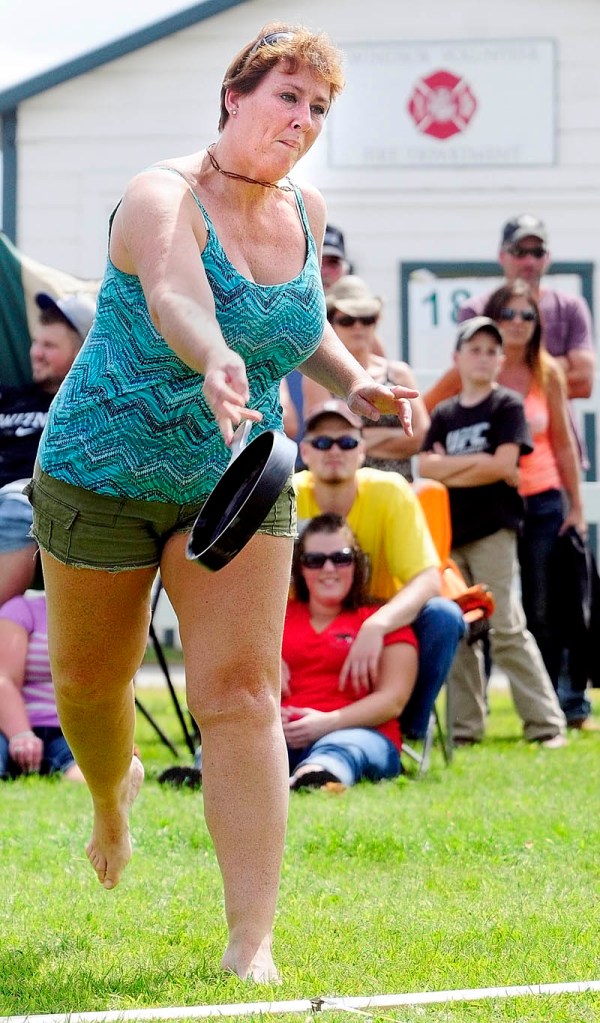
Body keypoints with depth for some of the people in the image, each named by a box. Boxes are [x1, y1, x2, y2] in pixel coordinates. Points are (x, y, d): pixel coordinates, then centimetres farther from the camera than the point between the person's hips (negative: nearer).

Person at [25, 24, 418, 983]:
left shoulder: (305, 213, 0)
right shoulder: (164, 199, -22)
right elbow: (174, 297, -45)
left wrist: (353, 381, 0)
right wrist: (216, 364, -67)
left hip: (235, 486, 4)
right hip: (105, 472, -3)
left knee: (242, 693, -12)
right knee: (88, 684, 13)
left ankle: (252, 944, -15)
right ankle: (115, 789, 52)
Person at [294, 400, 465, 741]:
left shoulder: (391, 492, -18)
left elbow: (427, 581, -27)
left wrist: (376, 626, -46)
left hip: (382, 632, 0)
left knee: (443, 616, -30)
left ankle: (407, 731, -8)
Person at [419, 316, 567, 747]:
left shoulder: (508, 405, 0)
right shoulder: (445, 413, 14)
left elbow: (503, 465, -11)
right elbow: (427, 466, 3)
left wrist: (450, 468, -4)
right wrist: (477, 462, -9)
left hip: (494, 530, -5)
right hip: (450, 532, 5)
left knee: (507, 630, -11)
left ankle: (546, 722, -9)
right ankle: (466, 726, 10)